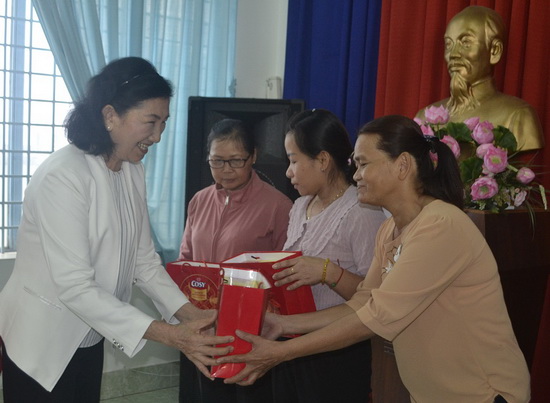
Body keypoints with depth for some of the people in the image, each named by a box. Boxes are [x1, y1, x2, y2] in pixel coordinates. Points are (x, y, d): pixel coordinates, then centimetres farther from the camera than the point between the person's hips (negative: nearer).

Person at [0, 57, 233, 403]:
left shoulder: (133, 171, 0)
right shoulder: (61, 177, -25)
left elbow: (144, 259, 1)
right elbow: (75, 287, -29)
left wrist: (188, 313, -14)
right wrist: (169, 335, -31)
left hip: (88, 338, 7)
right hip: (41, 342, -7)